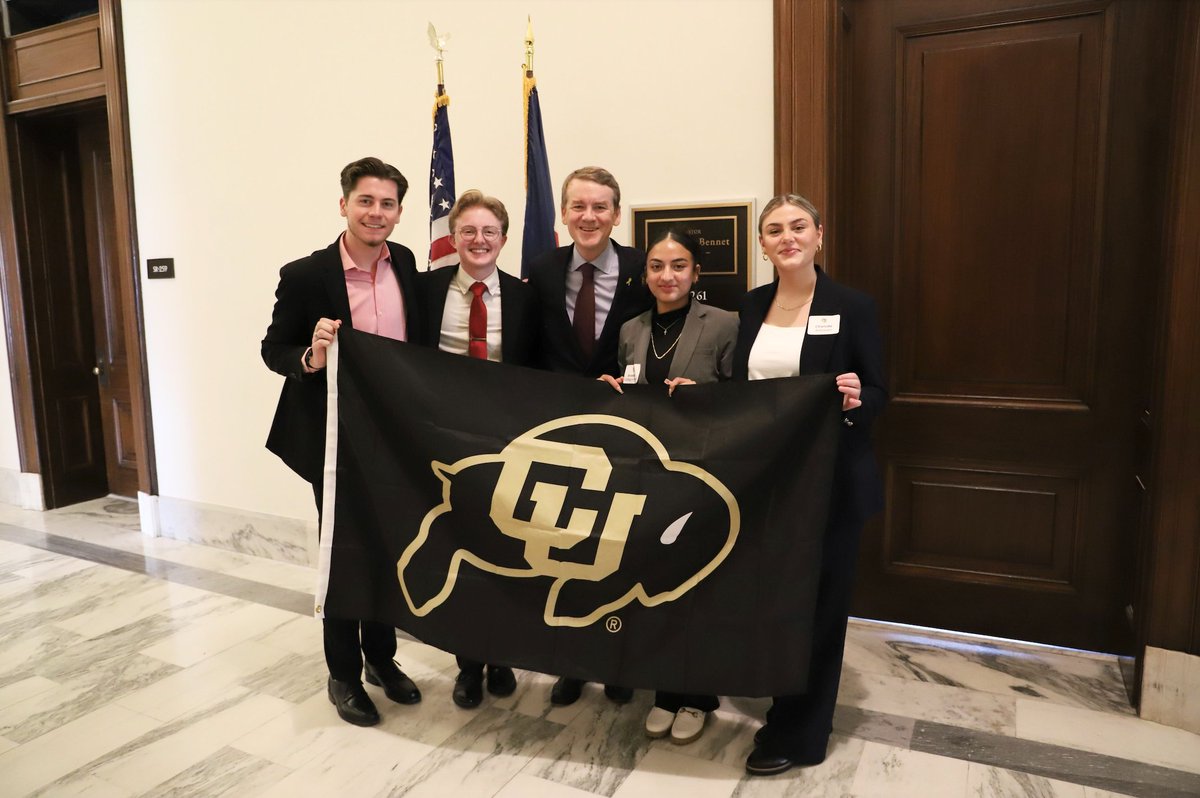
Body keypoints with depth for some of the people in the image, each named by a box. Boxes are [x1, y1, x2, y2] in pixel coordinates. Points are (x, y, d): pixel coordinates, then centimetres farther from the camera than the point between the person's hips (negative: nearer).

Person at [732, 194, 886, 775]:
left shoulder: (853, 307, -7)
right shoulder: (752, 305, 7)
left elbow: (877, 394, -6)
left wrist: (855, 400, -27)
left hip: (830, 482, -4)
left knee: (816, 605, 5)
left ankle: (797, 734, 22)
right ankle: (794, 712, 37)